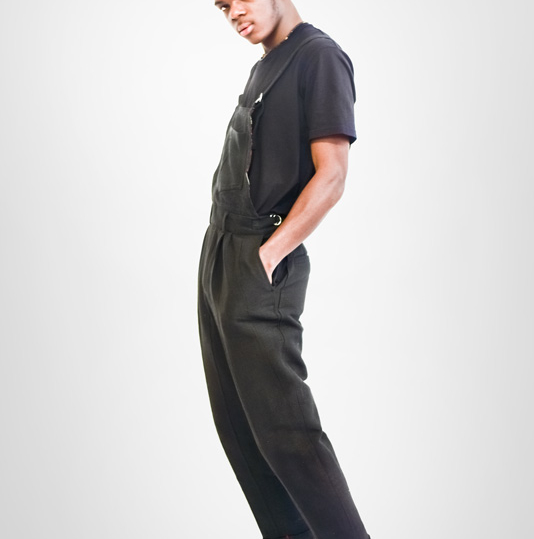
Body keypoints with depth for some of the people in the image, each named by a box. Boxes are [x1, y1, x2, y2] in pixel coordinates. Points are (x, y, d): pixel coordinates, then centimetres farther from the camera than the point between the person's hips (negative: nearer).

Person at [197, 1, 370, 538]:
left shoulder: (319, 56, -8)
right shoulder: (265, 66, 19)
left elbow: (331, 175, -16)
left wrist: (269, 253, -17)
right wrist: (222, 252, 12)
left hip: (259, 269, -9)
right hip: (217, 255, 9)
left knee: (283, 430, -8)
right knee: (236, 427, 12)